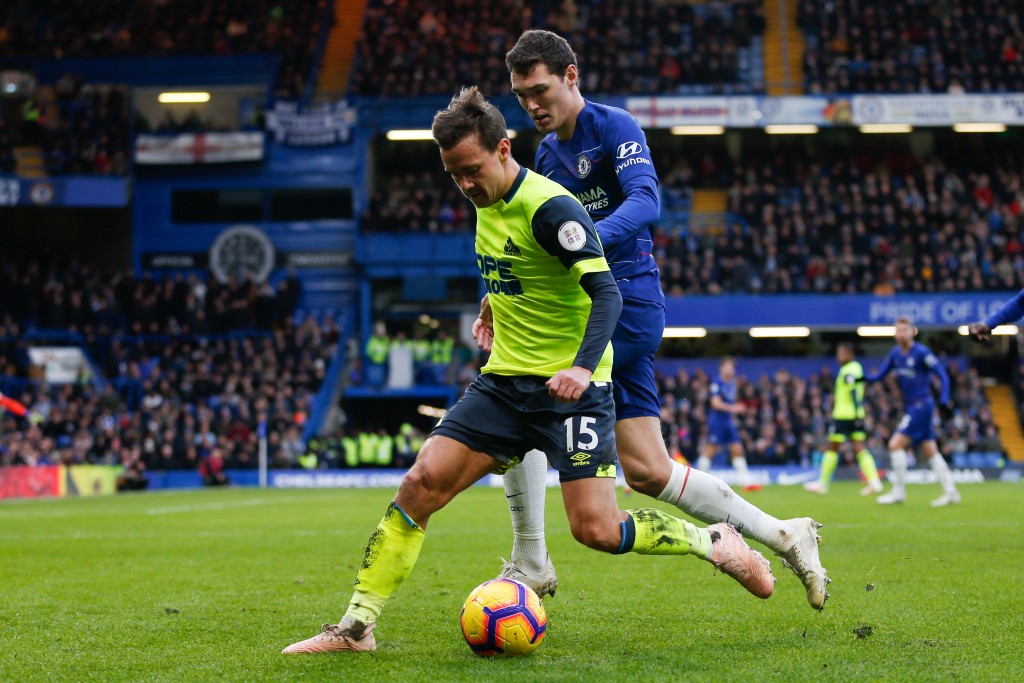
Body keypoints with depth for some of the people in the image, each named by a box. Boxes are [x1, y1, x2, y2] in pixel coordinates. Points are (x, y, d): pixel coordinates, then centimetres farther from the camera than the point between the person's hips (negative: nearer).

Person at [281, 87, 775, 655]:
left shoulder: (550, 207, -17)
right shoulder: (485, 202, 8)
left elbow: (606, 292, -24)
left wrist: (582, 367, -36)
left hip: (571, 388, -7)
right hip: (505, 380, 7)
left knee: (595, 529, -13)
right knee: (421, 484, -7)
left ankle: (713, 543, 11)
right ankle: (357, 625, -3)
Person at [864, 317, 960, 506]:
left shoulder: (922, 353, -13)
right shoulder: (895, 353, 8)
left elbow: (943, 376, -12)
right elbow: (880, 375, 10)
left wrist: (944, 401, -21)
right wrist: (864, 378, -10)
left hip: (922, 405, -8)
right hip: (910, 407, 8)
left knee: (895, 444, -13)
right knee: (931, 451, 9)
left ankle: (899, 492, -6)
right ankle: (951, 493, 13)